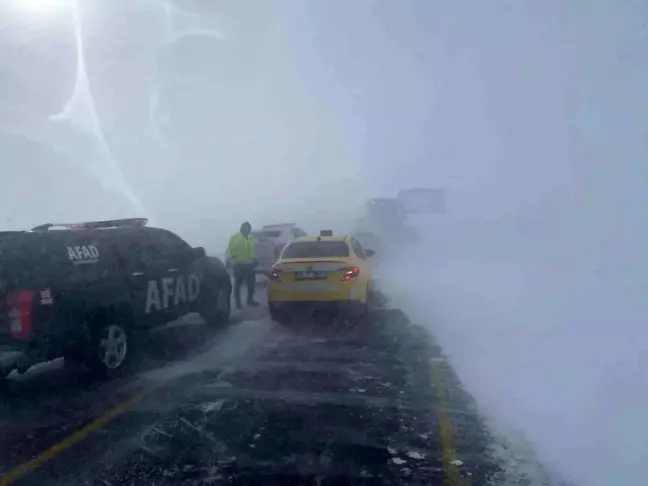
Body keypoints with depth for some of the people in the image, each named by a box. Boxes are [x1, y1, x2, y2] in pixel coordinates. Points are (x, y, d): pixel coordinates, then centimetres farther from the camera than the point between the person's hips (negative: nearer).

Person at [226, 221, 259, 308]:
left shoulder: (251, 238, 9)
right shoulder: (235, 238, -8)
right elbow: (230, 250, -9)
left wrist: (254, 259, 18)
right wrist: (229, 260, -15)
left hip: (249, 264, 6)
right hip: (239, 265, -5)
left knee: (251, 283, 10)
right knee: (238, 284, 2)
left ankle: (250, 300, 24)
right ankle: (238, 302, 10)